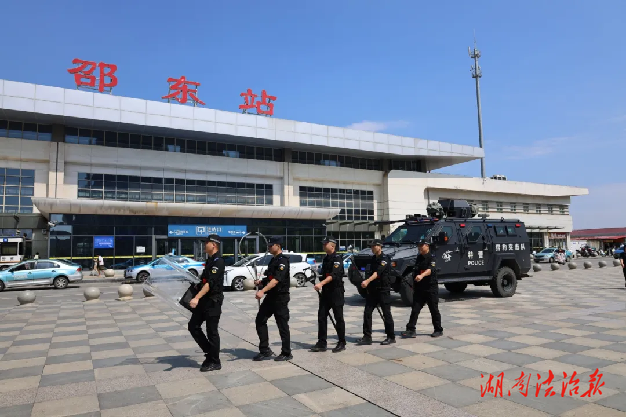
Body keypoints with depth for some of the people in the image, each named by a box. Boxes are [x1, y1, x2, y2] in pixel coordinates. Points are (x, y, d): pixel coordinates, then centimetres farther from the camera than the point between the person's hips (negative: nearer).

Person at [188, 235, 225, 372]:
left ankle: (214, 362, 13)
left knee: (212, 332, -1)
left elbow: (210, 283, -27)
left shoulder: (218, 261, -17)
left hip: (213, 301, -10)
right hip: (204, 300, 10)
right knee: (193, 326, 10)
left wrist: (197, 298, -34)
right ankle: (209, 353, 22)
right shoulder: (210, 260, 14)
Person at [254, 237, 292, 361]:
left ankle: (286, 353, 13)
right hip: (270, 296, 9)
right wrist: (261, 282, 6)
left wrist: (262, 290, -35)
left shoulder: (283, 260, -15)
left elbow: (276, 279, -27)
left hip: (281, 297, -9)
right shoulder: (273, 260, 15)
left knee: (282, 325, 0)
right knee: (260, 321, 7)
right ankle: (265, 351, 15)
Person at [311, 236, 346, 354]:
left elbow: (334, 275, -27)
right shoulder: (326, 259, 14)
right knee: (321, 316, 4)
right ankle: (322, 344, 9)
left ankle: (342, 343, 13)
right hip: (326, 291, 8)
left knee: (338, 318, 1)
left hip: (336, 292, -8)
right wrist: (321, 286, 18)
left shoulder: (337, 258, -12)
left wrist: (321, 283, -38)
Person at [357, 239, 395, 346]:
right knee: (367, 313, 0)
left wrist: (367, 281, -41)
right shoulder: (373, 258, 13)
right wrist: (367, 283, 19)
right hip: (372, 290, 7)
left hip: (383, 290, -7)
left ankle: (391, 337, 14)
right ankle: (367, 337, 3)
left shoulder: (385, 258, -12)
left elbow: (378, 272, -28)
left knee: (386, 314, 1)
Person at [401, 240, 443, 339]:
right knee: (415, 309, 0)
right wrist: (414, 286, 21)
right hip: (419, 288, 6)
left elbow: (430, 270, -30)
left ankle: (438, 330, 20)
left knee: (434, 310, 6)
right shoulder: (419, 258, 13)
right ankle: (411, 330, -1)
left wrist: (422, 275, -48)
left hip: (431, 288, -6)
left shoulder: (431, 258, -10)